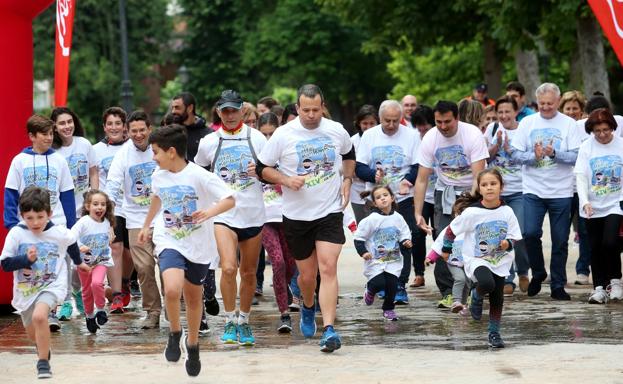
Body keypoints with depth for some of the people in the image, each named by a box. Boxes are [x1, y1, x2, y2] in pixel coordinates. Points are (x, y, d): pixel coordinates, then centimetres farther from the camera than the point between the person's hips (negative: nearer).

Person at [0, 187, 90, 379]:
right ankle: (45, 348, 56)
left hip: (51, 286, -3)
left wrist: (79, 262, 31)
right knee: (33, 335, 19)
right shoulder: (16, 233, -14)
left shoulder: (60, 233, -11)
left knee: (39, 315, -32)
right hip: (25, 290, 3)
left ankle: (43, 362, -18)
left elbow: (71, 244, 13)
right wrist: (26, 259, -30)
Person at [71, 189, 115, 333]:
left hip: (101, 260, 1)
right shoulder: (84, 222, -16)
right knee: (86, 290, 9)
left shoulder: (107, 222, 0)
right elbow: (72, 235, -29)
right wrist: (79, 246, -40)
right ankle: (89, 316, 29)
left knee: (97, 283, -24)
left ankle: (100, 309, -4)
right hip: (84, 261, -1)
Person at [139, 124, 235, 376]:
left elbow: (230, 199, -18)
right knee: (172, 289, -24)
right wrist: (146, 225, 33)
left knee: (194, 297, 13)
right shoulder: (159, 176, -1)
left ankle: (192, 345, 36)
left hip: (199, 245, -2)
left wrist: (211, 212, -36)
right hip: (170, 243, 2)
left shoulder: (199, 176, -17)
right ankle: (175, 334, 1)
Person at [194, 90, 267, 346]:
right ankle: (230, 322, -6)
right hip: (223, 214, -1)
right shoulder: (209, 142, 4)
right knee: (228, 267, -19)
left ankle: (244, 322, 24)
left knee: (249, 272, 8)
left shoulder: (256, 138, 2)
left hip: (253, 214, 1)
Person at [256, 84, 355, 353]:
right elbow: (262, 168, 1)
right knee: (307, 274, 9)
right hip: (296, 216, 0)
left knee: (328, 268, -15)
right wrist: (286, 180, -15)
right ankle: (308, 308, 43)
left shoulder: (337, 131, 0)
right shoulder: (283, 135, -6)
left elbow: (349, 154, 22)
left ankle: (328, 329, -20)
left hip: (330, 212, 0)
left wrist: (347, 180, 8)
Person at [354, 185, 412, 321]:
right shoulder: (371, 219, -7)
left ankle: (388, 309, 18)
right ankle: (370, 290, 23)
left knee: (392, 284, -5)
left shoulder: (398, 218, 3)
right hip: (375, 261, -3)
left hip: (393, 260, 3)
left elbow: (404, 235, 12)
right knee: (379, 283, -14)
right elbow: (359, 238, -3)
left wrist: (406, 242, -9)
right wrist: (363, 252, -16)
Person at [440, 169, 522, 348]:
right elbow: (451, 229, -3)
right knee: (487, 283, -31)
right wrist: (446, 249, 8)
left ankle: (494, 333, 23)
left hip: (500, 261, 3)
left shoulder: (507, 212, -8)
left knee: (497, 299, 5)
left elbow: (514, 237, 0)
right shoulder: (472, 213, -16)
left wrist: (508, 243, -22)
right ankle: (477, 296, 5)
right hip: (476, 259, -3)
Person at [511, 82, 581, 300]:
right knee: (530, 233, -12)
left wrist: (554, 153, -22)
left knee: (560, 241, 3)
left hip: (561, 191, -1)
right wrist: (533, 156, -16)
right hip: (533, 190, 1)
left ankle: (558, 286, 14)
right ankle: (538, 273, 13)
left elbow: (576, 157, -7)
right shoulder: (527, 123, 5)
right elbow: (515, 154, 1)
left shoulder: (568, 124, 1)